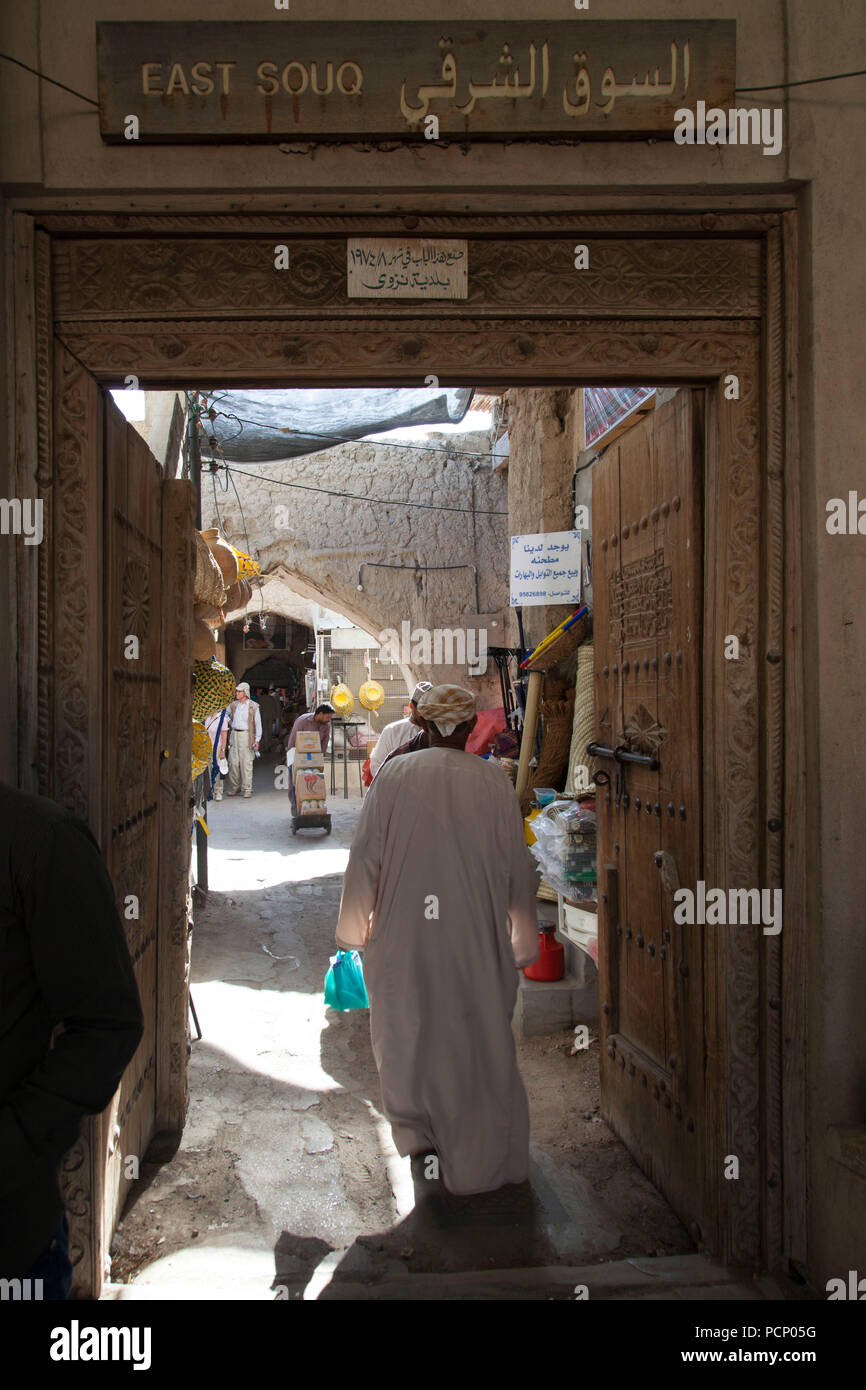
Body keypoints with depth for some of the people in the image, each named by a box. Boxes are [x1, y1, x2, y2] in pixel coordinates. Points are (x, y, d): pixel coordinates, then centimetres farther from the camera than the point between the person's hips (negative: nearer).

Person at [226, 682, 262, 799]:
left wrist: (257, 739, -7)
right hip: (234, 734, 4)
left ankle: (247, 789, 0)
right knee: (233, 762, 2)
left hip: (246, 735, -4)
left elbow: (258, 724, -2)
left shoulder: (253, 706, -2)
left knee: (246, 763, -5)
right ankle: (234, 788, 11)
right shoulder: (233, 705, 11)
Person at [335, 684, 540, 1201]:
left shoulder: (394, 776, -5)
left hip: (403, 933, 0)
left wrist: (357, 926, 11)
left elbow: (366, 857, -2)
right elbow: (517, 867, 1)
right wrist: (522, 940, 11)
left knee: (407, 1029, 19)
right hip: (476, 939, 0)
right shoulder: (494, 782, -4)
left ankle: (420, 1137, 28)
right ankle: (480, 1156, 23)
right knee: (477, 1040, 12)